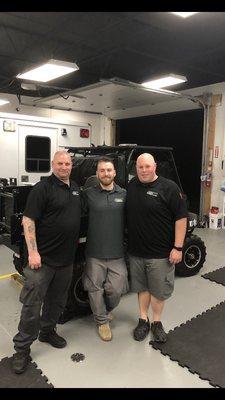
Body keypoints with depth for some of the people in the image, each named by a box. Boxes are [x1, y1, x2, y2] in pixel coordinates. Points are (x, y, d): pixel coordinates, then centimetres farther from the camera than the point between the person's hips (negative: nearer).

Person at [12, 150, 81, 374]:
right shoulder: (42, 188, -12)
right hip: (43, 258, -7)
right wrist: (33, 251, -22)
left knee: (57, 301, 19)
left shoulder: (75, 188, 11)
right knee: (32, 303, 2)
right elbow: (28, 220, -16)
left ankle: (47, 331, 40)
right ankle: (22, 349, 17)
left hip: (66, 258, 7)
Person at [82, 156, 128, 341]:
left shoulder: (124, 194, 3)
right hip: (94, 253, -1)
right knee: (95, 289, 10)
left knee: (116, 289, 7)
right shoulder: (88, 193, -3)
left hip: (117, 253, 1)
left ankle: (107, 309, 40)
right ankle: (102, 321, 33)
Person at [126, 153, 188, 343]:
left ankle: (157, 322, 31)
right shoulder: (131, 186, 5)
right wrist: (128, 243, 9)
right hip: (136, 250, 4)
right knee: (141, 287, 17)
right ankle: (143, 320, 34)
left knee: (159, 289, 11)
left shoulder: (169, 187, -11)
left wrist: (178, 247, -15)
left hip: (161, 252, -4)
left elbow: (181, 217, -12)